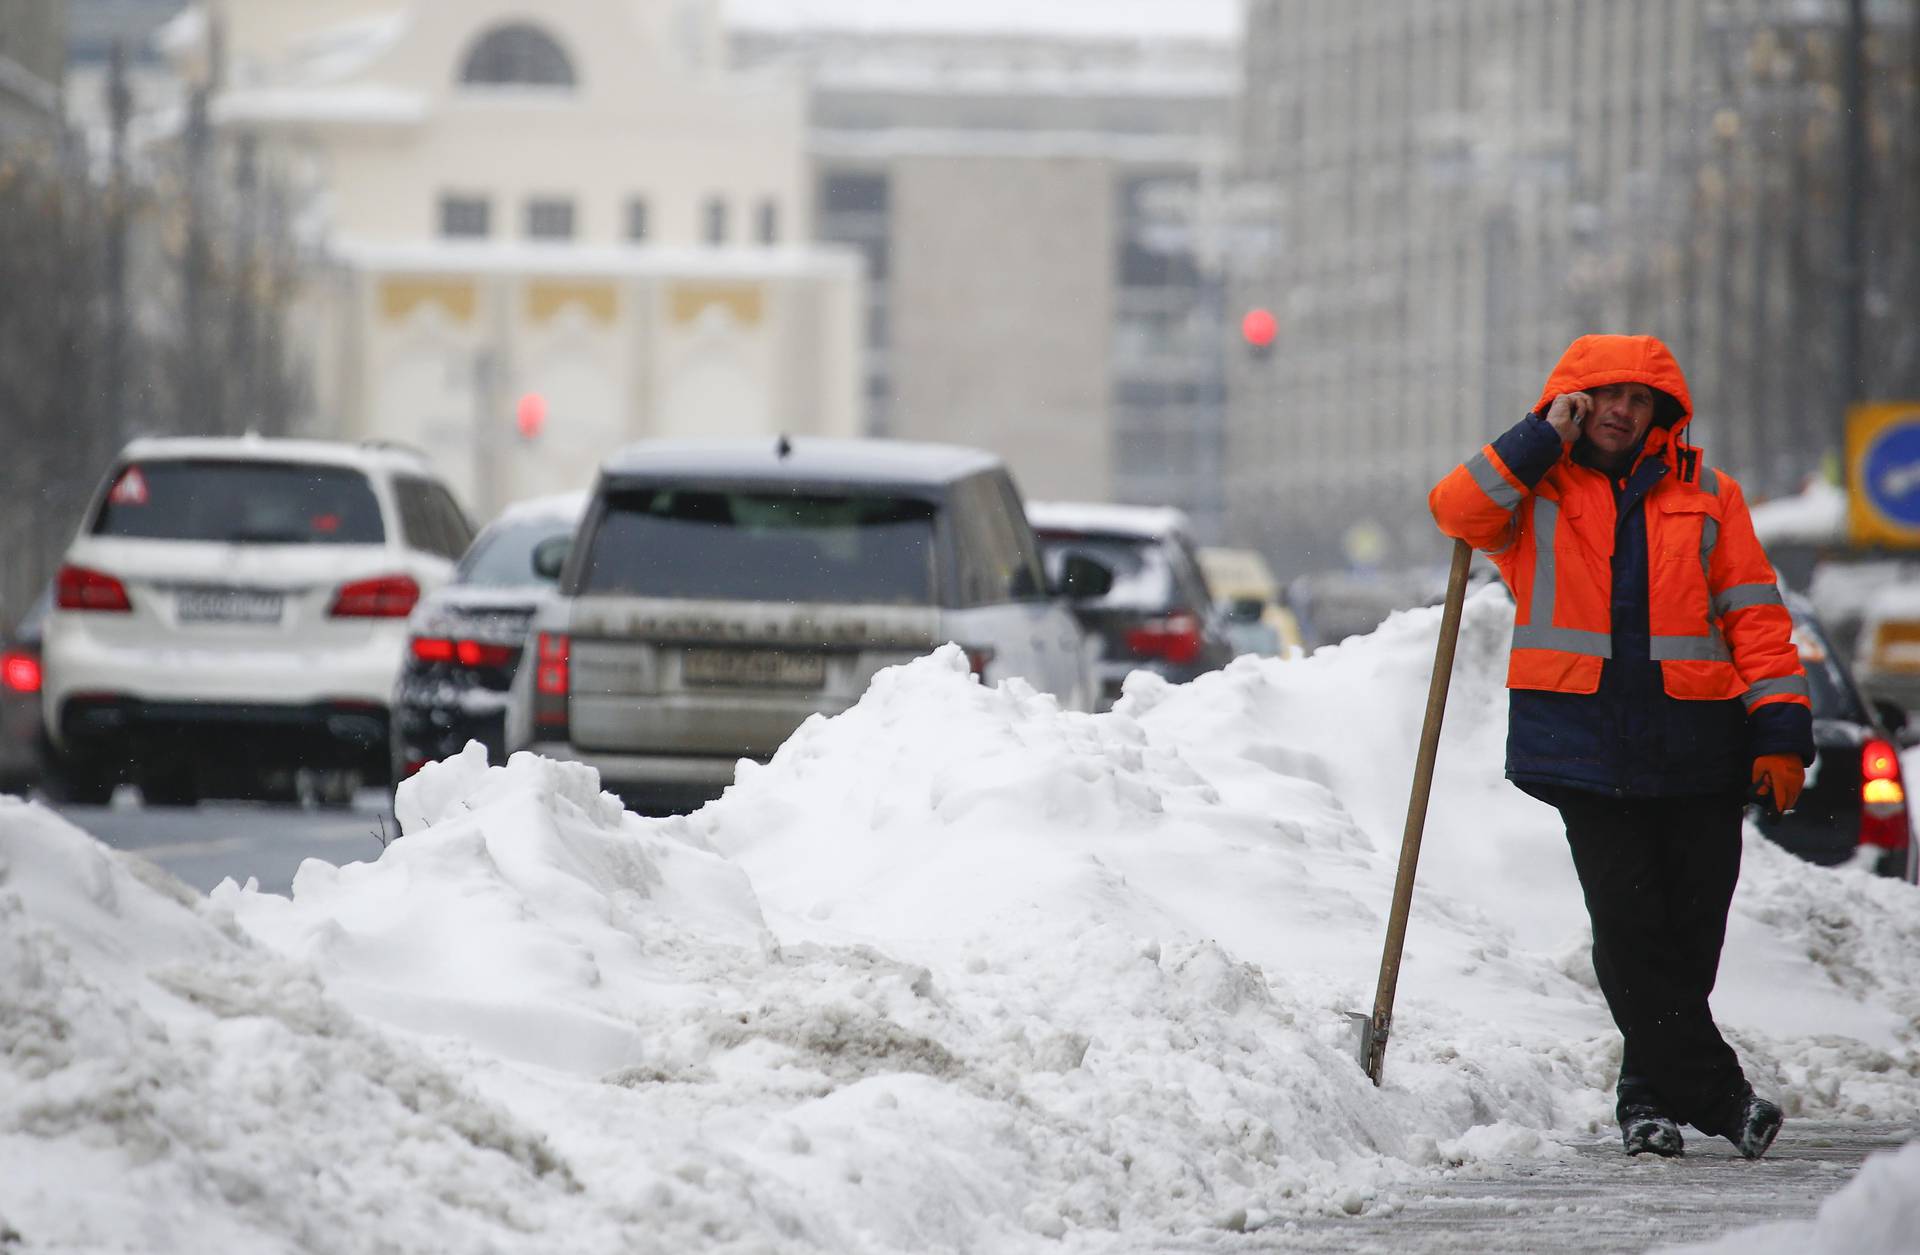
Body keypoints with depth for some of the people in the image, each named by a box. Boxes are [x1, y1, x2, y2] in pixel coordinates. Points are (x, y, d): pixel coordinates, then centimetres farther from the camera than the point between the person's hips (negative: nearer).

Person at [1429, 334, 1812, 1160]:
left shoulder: (1707, 497, 11)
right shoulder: (1533, 491, 10)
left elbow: (1754, 617, 8)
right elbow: (1458, 511, -10)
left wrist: (1780, 730, -1)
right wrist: (1543, 439, -10)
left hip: (1697, 747, 2)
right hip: (1588, 743, -1)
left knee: (1690, 933, 3)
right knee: (1629, 926, -11)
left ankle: (1653, 1096, 19)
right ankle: (1717, 1095, -10)